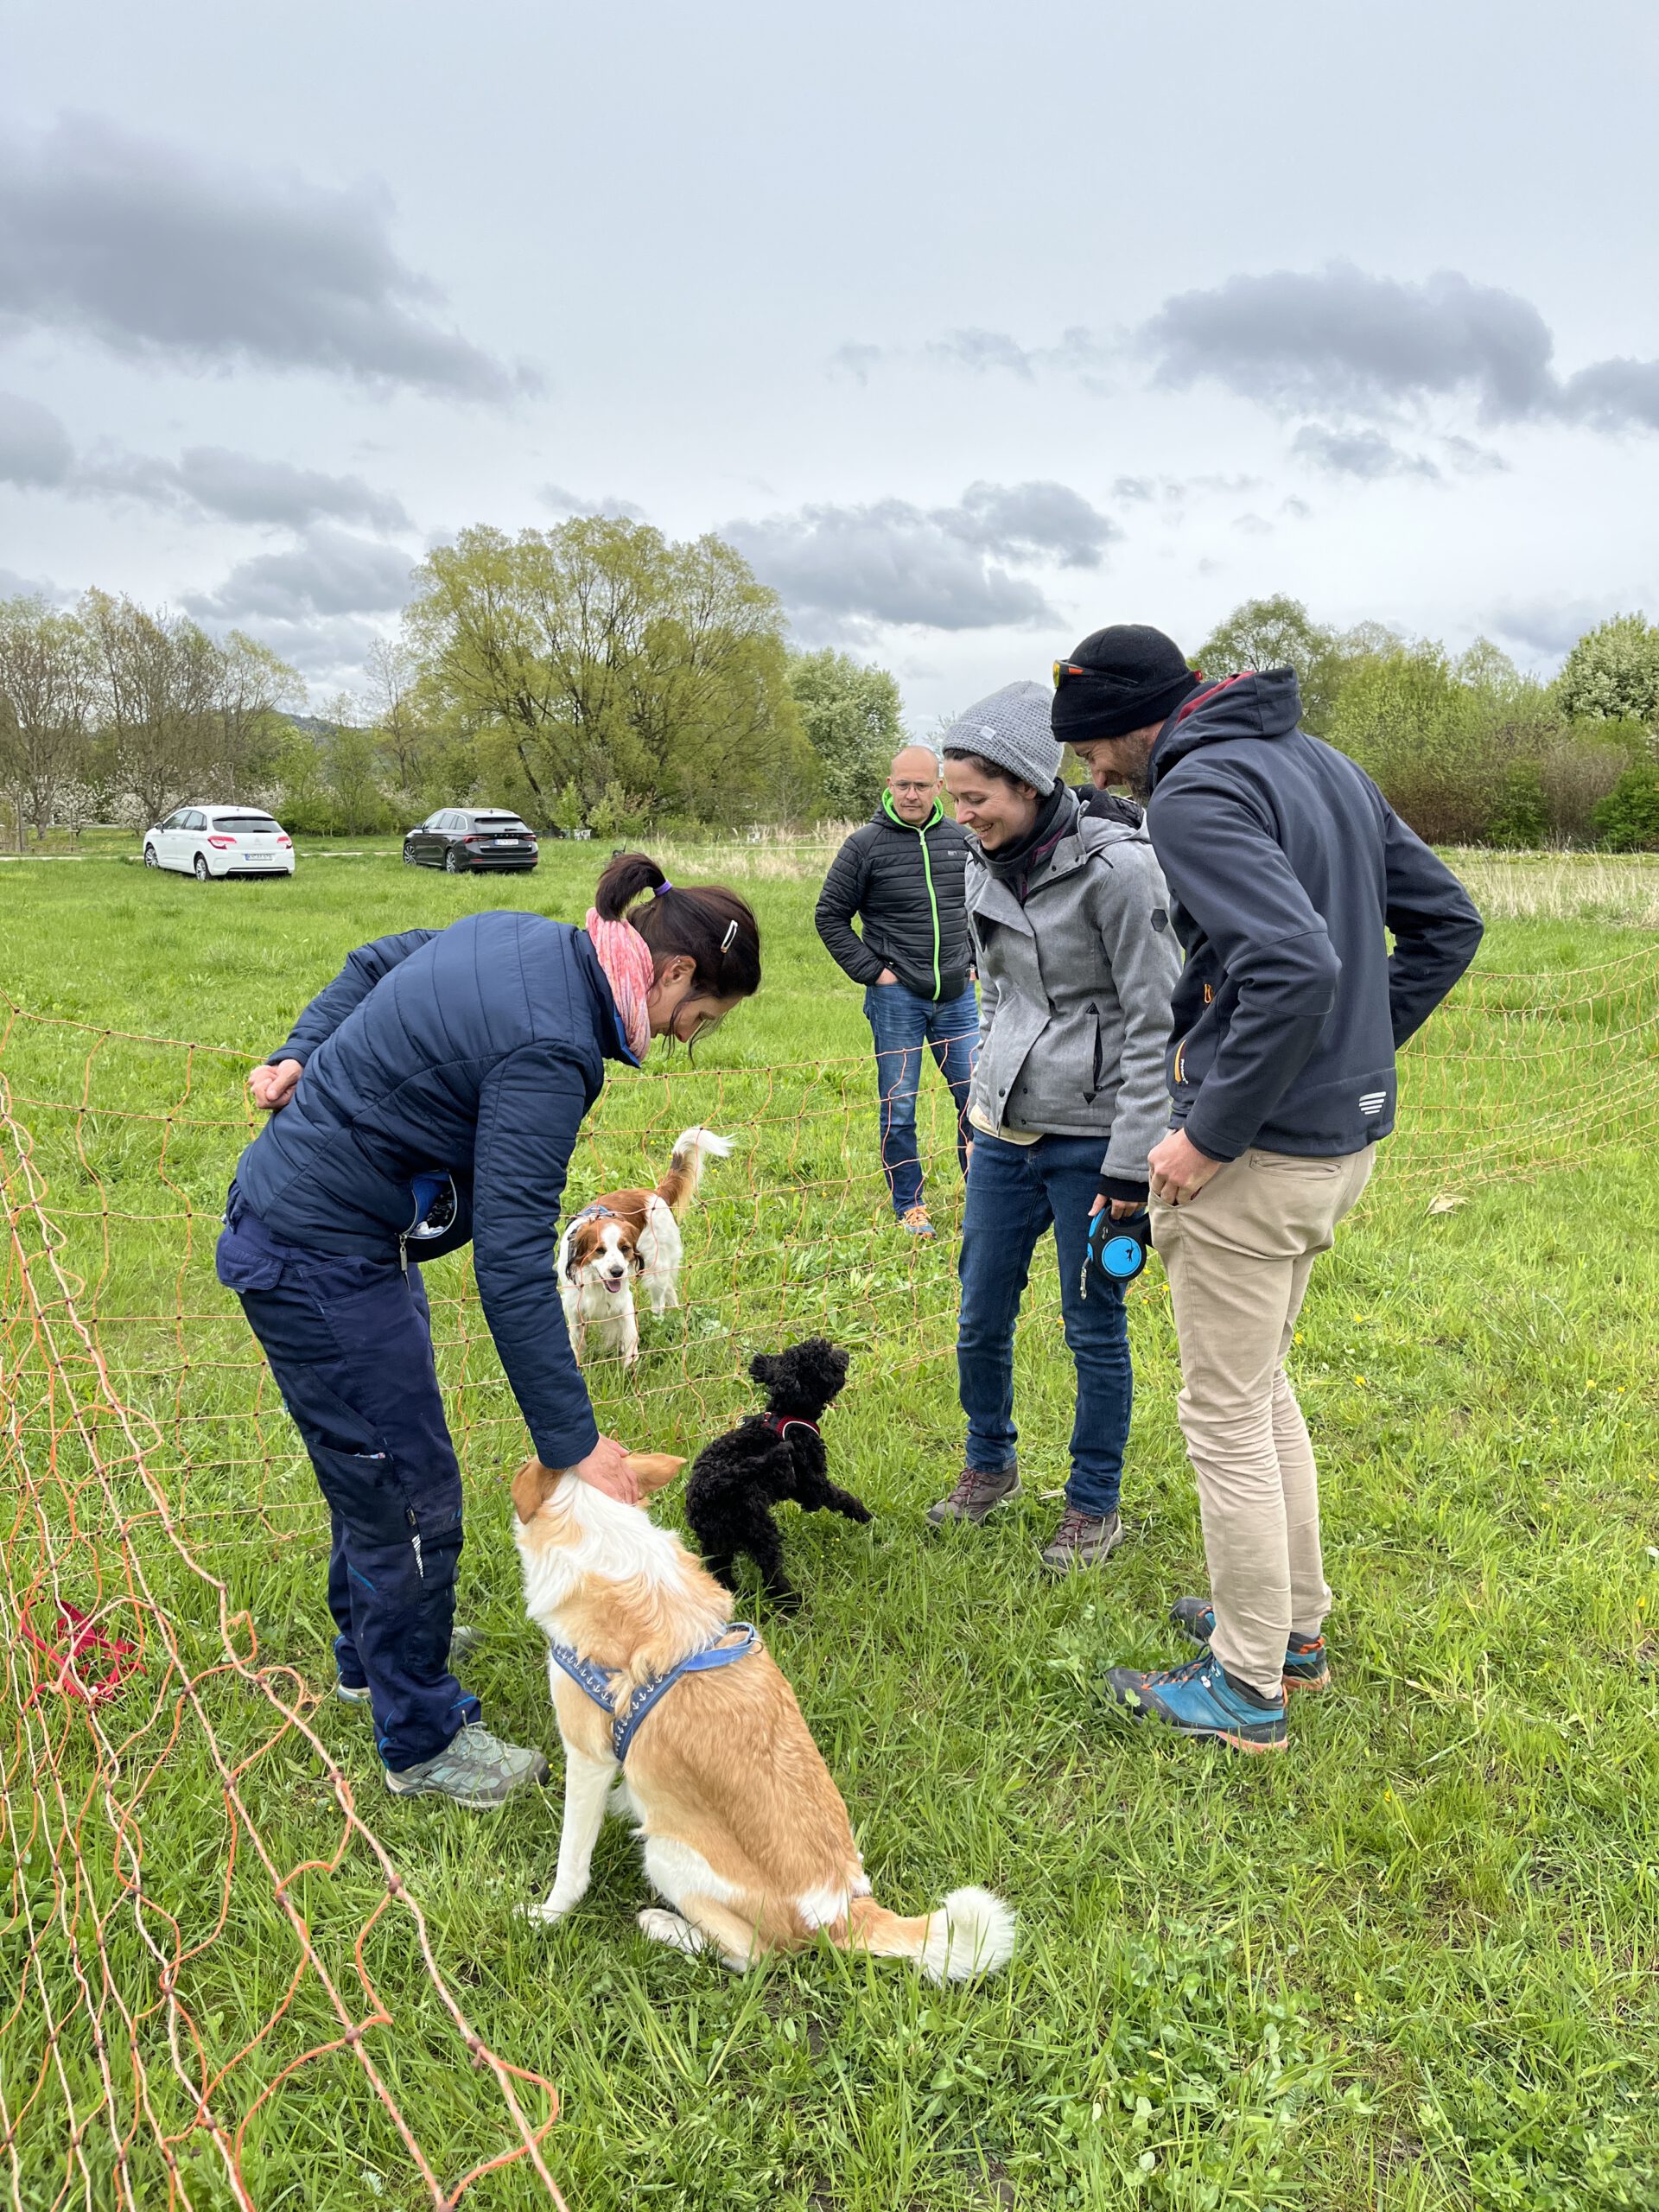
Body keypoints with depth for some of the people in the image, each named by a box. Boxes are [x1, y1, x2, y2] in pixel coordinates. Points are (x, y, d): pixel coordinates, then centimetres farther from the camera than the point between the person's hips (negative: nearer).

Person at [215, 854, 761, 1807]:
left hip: (292, 1205, 10)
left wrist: (304, 1055, 14)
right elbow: (515, 1266, -32)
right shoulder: (549, 1048, -30)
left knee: (375, 1464, 26)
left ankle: (374, 1648, 48)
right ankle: (421, 1740, 23)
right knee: (410, 1496, 3)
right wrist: (574, 1442, -27)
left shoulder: (527, 937, -1)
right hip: (322, 1260, -10)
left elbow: (376, 962, 15)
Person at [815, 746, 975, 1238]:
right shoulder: (866, 844, -6)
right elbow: (831, 916, -1)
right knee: (899, 1109, 3)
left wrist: (973, 962, 10)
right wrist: (871, 972, -7)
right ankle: (910, 1207, 16)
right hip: (896, 997, -3)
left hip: (957, 995, 3)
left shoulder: (961, 840, 6)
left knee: (976, 1097, 6)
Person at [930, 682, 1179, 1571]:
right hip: (1003, 1131, 6)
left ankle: (1094, 1507, 26)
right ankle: (990, 1465, 38)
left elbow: (1154, 1023, -15)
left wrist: (1131, 1161, -15)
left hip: (1088, 1138, -6)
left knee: (1094, 1330, 7)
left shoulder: (1114, 868, -16)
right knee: (980, 1320, 13)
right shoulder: (985, 868, 6)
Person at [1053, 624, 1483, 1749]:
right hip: (1348, 1133, 10)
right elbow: (1447, 921, 14)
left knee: (1226, 1417, 5)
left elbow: (1298, 968, -31)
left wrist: (1211, 1134, -22)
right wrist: (1358, 1056, 12)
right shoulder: (1324, 764, 12)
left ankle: (1248, 1688, 21)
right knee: (1262, 1385, 23)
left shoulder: (1196, 792, -17)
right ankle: (1294, 1624, 37)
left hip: (1261, 1152, -10)